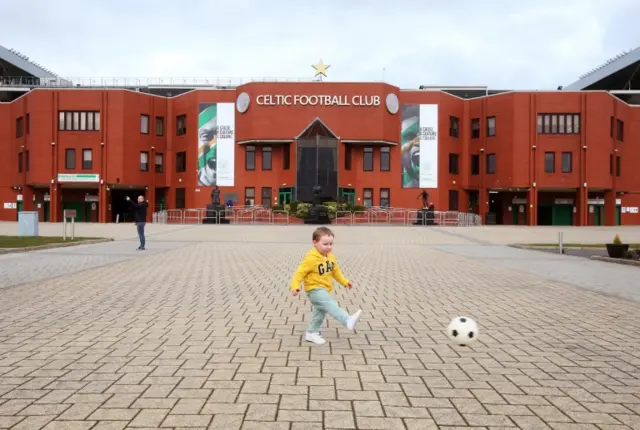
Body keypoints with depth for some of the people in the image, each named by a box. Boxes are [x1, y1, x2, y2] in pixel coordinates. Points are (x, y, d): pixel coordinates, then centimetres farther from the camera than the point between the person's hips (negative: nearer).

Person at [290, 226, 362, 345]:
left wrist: (344, 282, 20)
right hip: (314, 289, -10)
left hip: (324, 289, 10)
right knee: (330, 304, -26)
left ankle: (311, 333, 32)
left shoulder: (330, 257, 5)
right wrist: (295, 287, -32)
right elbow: (300, 272, -22)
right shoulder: (310, 258, -21)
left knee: (320, 311, 18)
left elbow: (335, 270, 20)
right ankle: (348, 321, -40)